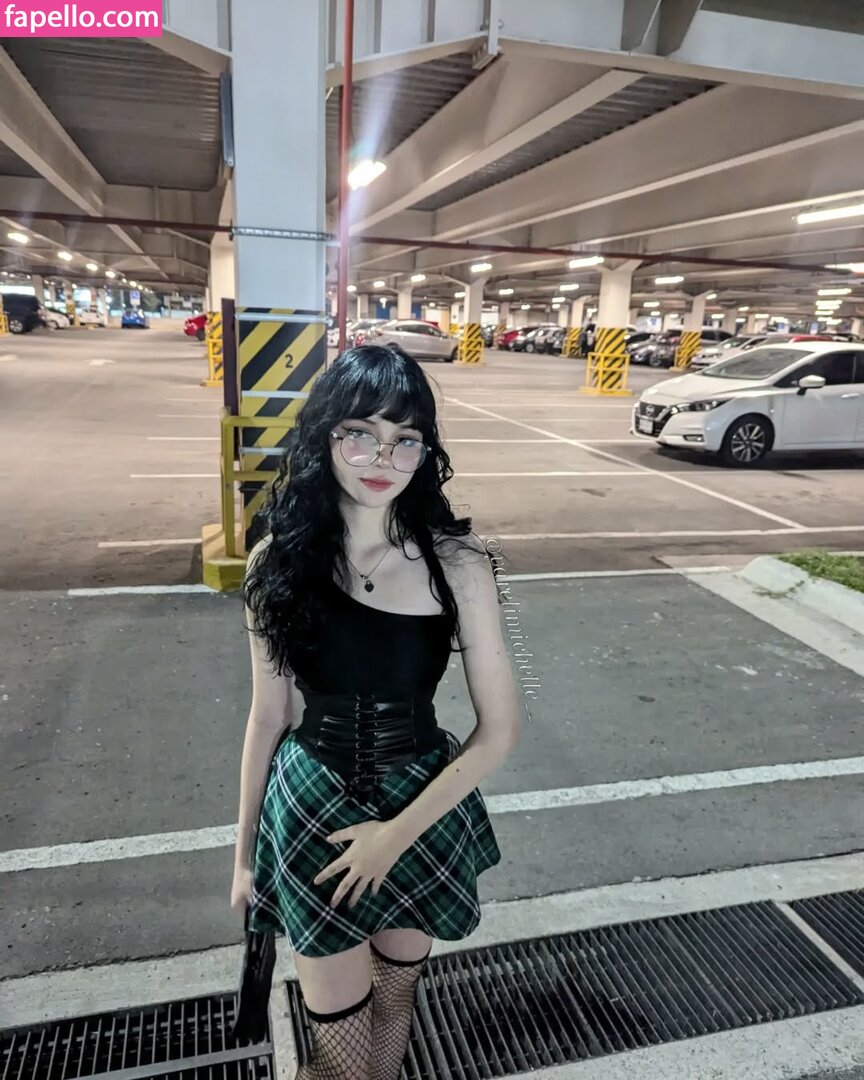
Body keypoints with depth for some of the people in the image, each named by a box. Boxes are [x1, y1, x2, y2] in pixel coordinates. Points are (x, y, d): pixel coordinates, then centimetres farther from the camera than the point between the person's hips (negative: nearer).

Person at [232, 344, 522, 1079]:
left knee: (396, 1004, 24)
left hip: (424, 806, 0)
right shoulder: (278, 560, -11)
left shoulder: (455, 562, -16)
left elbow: (500, 729, -11)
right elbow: (268, 717, -1)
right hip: (310, 810, 0)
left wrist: (399, 831, -14)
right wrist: (245, 851, 7)